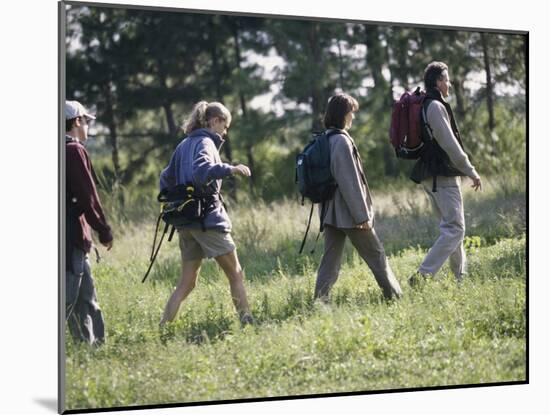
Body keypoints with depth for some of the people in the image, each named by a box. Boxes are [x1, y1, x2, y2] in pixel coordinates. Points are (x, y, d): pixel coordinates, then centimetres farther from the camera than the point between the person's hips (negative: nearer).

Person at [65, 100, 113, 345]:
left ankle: (93, 344, 20)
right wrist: (104, 232, -7)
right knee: (66, 299, -9)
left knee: (86, 299, 15)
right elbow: (87, 196, -14)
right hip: (71, 235, -9)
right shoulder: (74, 150, -11)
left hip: (71, 237, 9)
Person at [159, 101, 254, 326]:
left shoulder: (184, 145, 17)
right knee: (236, 274, 2)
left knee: (186, 283, 11)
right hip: (209, 219, -8)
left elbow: (166, 180, 21)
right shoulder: (205, 143, -9)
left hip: (187, 222, 8)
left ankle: (163, 327, 4)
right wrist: (230, 169, -34)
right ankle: (247, 322, 1)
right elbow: (201, 170, -30)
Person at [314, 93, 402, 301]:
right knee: (376, 255, 7)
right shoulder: (342, 141, -17)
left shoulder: (324, 140, 9)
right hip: (349, 214, -8)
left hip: (331, 213, 8)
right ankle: (394, 297, 18)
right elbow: (350, 182, -19)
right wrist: (363, 215, -15)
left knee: (330, 261, 7)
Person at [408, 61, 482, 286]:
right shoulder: (436, 107, -14)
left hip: (429, 174, 10)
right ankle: (422, 275, -18)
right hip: (442, 175, -10)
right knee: (454, 228, -10)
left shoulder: (421, 105, 15)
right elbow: (449, 144, -19)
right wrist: (471, 172, -12)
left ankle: (461, 277, 21)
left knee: (451, 227, 16)